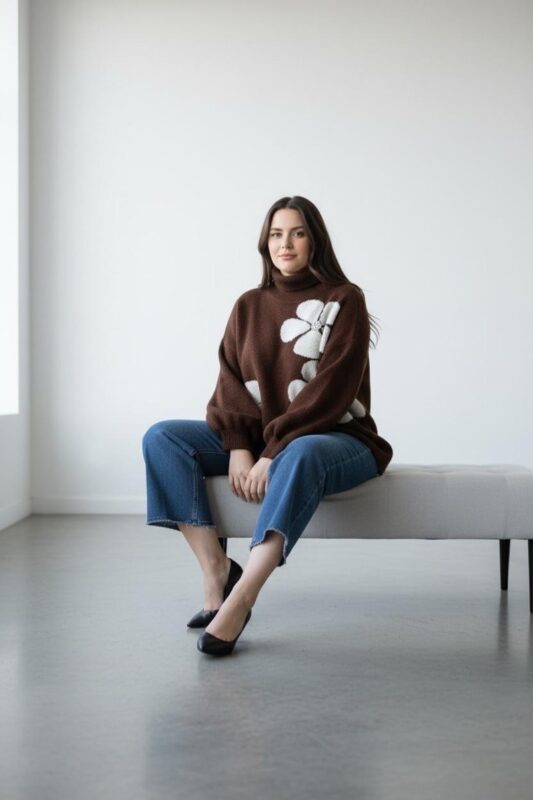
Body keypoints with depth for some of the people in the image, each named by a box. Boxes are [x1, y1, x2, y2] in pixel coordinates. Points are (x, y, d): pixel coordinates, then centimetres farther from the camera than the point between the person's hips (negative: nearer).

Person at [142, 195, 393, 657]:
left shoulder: (344, 300, -3)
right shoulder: (249, 307, 11)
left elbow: (330, 390, -14)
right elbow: (231, 384, 4)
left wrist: (273, 454, -23)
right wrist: (239, 449, -15)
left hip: (333, 439, -5)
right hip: (255, 440, 5)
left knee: (301, 456, -41)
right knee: (162, 437, -14)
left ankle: (239, 601, -43)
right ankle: (216, 569, -22)